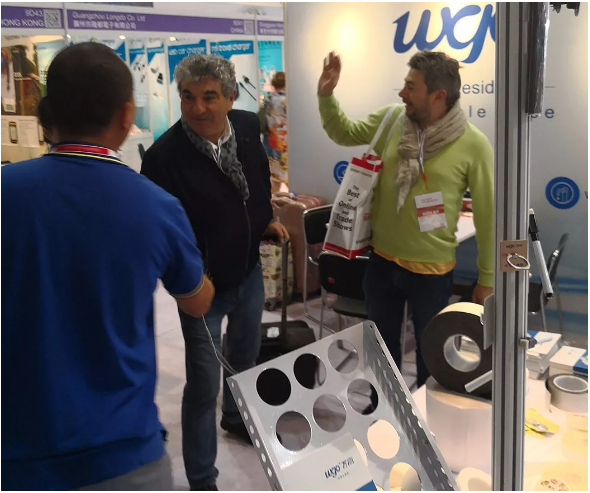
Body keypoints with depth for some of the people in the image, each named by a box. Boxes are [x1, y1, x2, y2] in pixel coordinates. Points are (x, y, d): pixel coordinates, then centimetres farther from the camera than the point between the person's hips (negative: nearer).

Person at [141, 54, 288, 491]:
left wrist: (266, 218, 6)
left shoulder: (248, 126, -7)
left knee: (245, 357, 27)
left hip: (249, 272, 6)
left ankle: (236, 418, 57)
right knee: (203, 385, 2)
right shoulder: (164, 156, -25)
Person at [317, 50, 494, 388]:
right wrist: (326, 95, -4)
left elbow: (487, 214, -9)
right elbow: (344, 134, 13)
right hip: (382, 260, 4)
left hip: (432, 270, -4)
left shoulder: (474, 145, -16)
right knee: (382, 346, 23)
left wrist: (487, 278, -4)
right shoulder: (391, 118, -4)